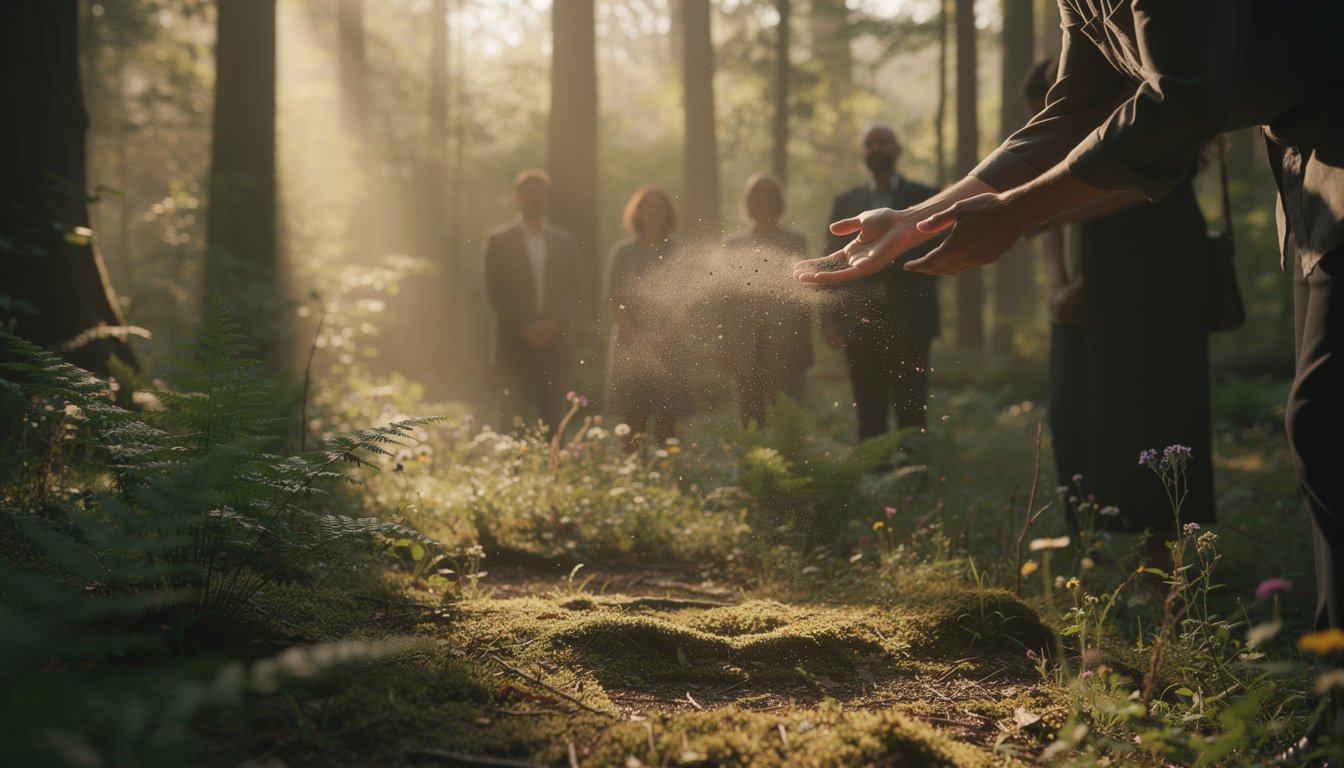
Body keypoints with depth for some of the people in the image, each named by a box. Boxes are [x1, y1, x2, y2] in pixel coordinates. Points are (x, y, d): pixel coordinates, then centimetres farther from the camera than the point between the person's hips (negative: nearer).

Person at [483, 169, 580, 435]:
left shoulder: (563, 241, 12)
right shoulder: (499, 240, 3)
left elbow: (572, 291, 9)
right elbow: (495, 291, -2)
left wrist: (552, 324, -8)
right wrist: (525, 327, -12)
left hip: (555, 342, 2)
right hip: (513, 343, -2)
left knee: (555, 420, -1)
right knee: (513, 421, -4)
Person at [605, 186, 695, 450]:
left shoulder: (678, 252, 9)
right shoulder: (623, 252, 5)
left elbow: (684, 302, 7)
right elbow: (615, 301, 1)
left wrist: (664, 338, -9)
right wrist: (637, 341, -10)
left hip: (669, 347, 1)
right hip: (631, 346, -1)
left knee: (667, 423, -1)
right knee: (633, 423, -5)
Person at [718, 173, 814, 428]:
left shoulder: (795, 242, 6)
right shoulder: (734, 244, 10)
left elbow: (805, 297, 5)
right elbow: (726, 301, 10)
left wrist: (805, 346, 1)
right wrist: (724, 348, 6)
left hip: (784, 339, -2)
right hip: (745, 344, 2)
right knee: (748, 413, 1)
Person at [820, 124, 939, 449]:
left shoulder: (925, 198, 7)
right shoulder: (844, 202, 14)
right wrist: (830, 319, 0)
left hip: (908, 322, -2)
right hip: (860, 324, 2)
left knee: (911, 413, -4)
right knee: (869, 418, 2)